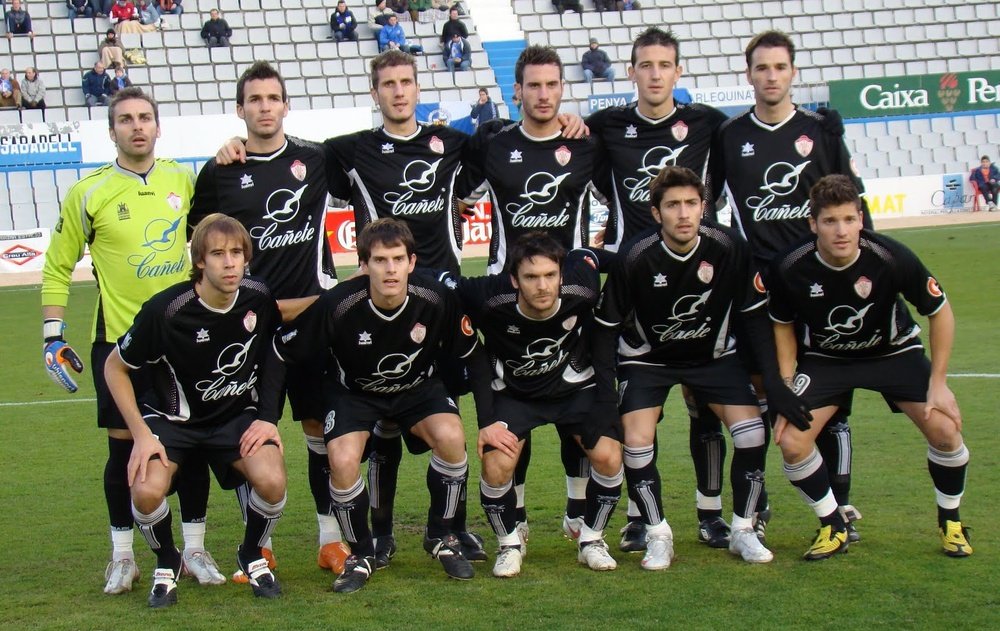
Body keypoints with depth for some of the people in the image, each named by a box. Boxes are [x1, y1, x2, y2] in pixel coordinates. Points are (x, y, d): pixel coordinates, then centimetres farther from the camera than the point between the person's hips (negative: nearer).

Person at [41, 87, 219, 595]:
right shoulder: (89, 193, -4)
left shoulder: (183, 181, 4)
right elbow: (57, 268, 3)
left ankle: (194, 549, 17)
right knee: (123, 445, 1)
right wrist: (53, 336, -3)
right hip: (119, 339, -2)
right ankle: (122, 557, 14)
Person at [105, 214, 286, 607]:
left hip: (237, 416, 2)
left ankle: (252, 557, 6)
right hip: (174, 418, -2)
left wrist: (270, 418, -2)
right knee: (147, 492, -29)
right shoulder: (166, 310, -25)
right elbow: (115, 368, -11)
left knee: (271, 482, -27)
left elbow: (275, 358, 7)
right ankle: (167, 564, 5)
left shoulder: (260, 298, -14)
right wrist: (141, 434, -16)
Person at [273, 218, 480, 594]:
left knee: (450, 436, -28)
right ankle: (361, 554, 1)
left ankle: (440, 537, -2)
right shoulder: (337, 306, -28)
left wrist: (448, 401, 1)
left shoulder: (437, 299, -23)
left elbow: (463, 353, -2)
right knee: (342, 461, -28)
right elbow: (283, 352, -14)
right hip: (354, 392, -1)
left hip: (418, 388, 1)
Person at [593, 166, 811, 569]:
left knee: (752, 432, -14)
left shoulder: (729, 248, -22)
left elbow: (754, 315, -9)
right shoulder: (635, 258, -27)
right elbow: (607, 326, -14)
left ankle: (743, 530, 6)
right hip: (646, 358, -2)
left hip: (714, 354, 2)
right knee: (636, 441, -19)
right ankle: (657, 535, 3)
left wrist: (774, 381, -11)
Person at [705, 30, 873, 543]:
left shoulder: (822, 130, 6)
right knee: (754, 395, 0)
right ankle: (753, 505, 11)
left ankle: (840, 505, 11)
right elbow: (705, 204, 13)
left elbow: (853, 203, 10)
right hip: (755, 283, 0)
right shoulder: (729, 137, 6)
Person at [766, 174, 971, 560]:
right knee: (791, 441, -16)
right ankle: (833, 528, 8)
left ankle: (951, 522, 11)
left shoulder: (891, 258, -30)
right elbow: (783, 325, -4)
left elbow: (940, 311, -13)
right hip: (825, 358, 1)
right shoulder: (790, 269, -26)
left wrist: (938, 383, -13)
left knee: (945, 430, -17)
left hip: (894, 351, -1)